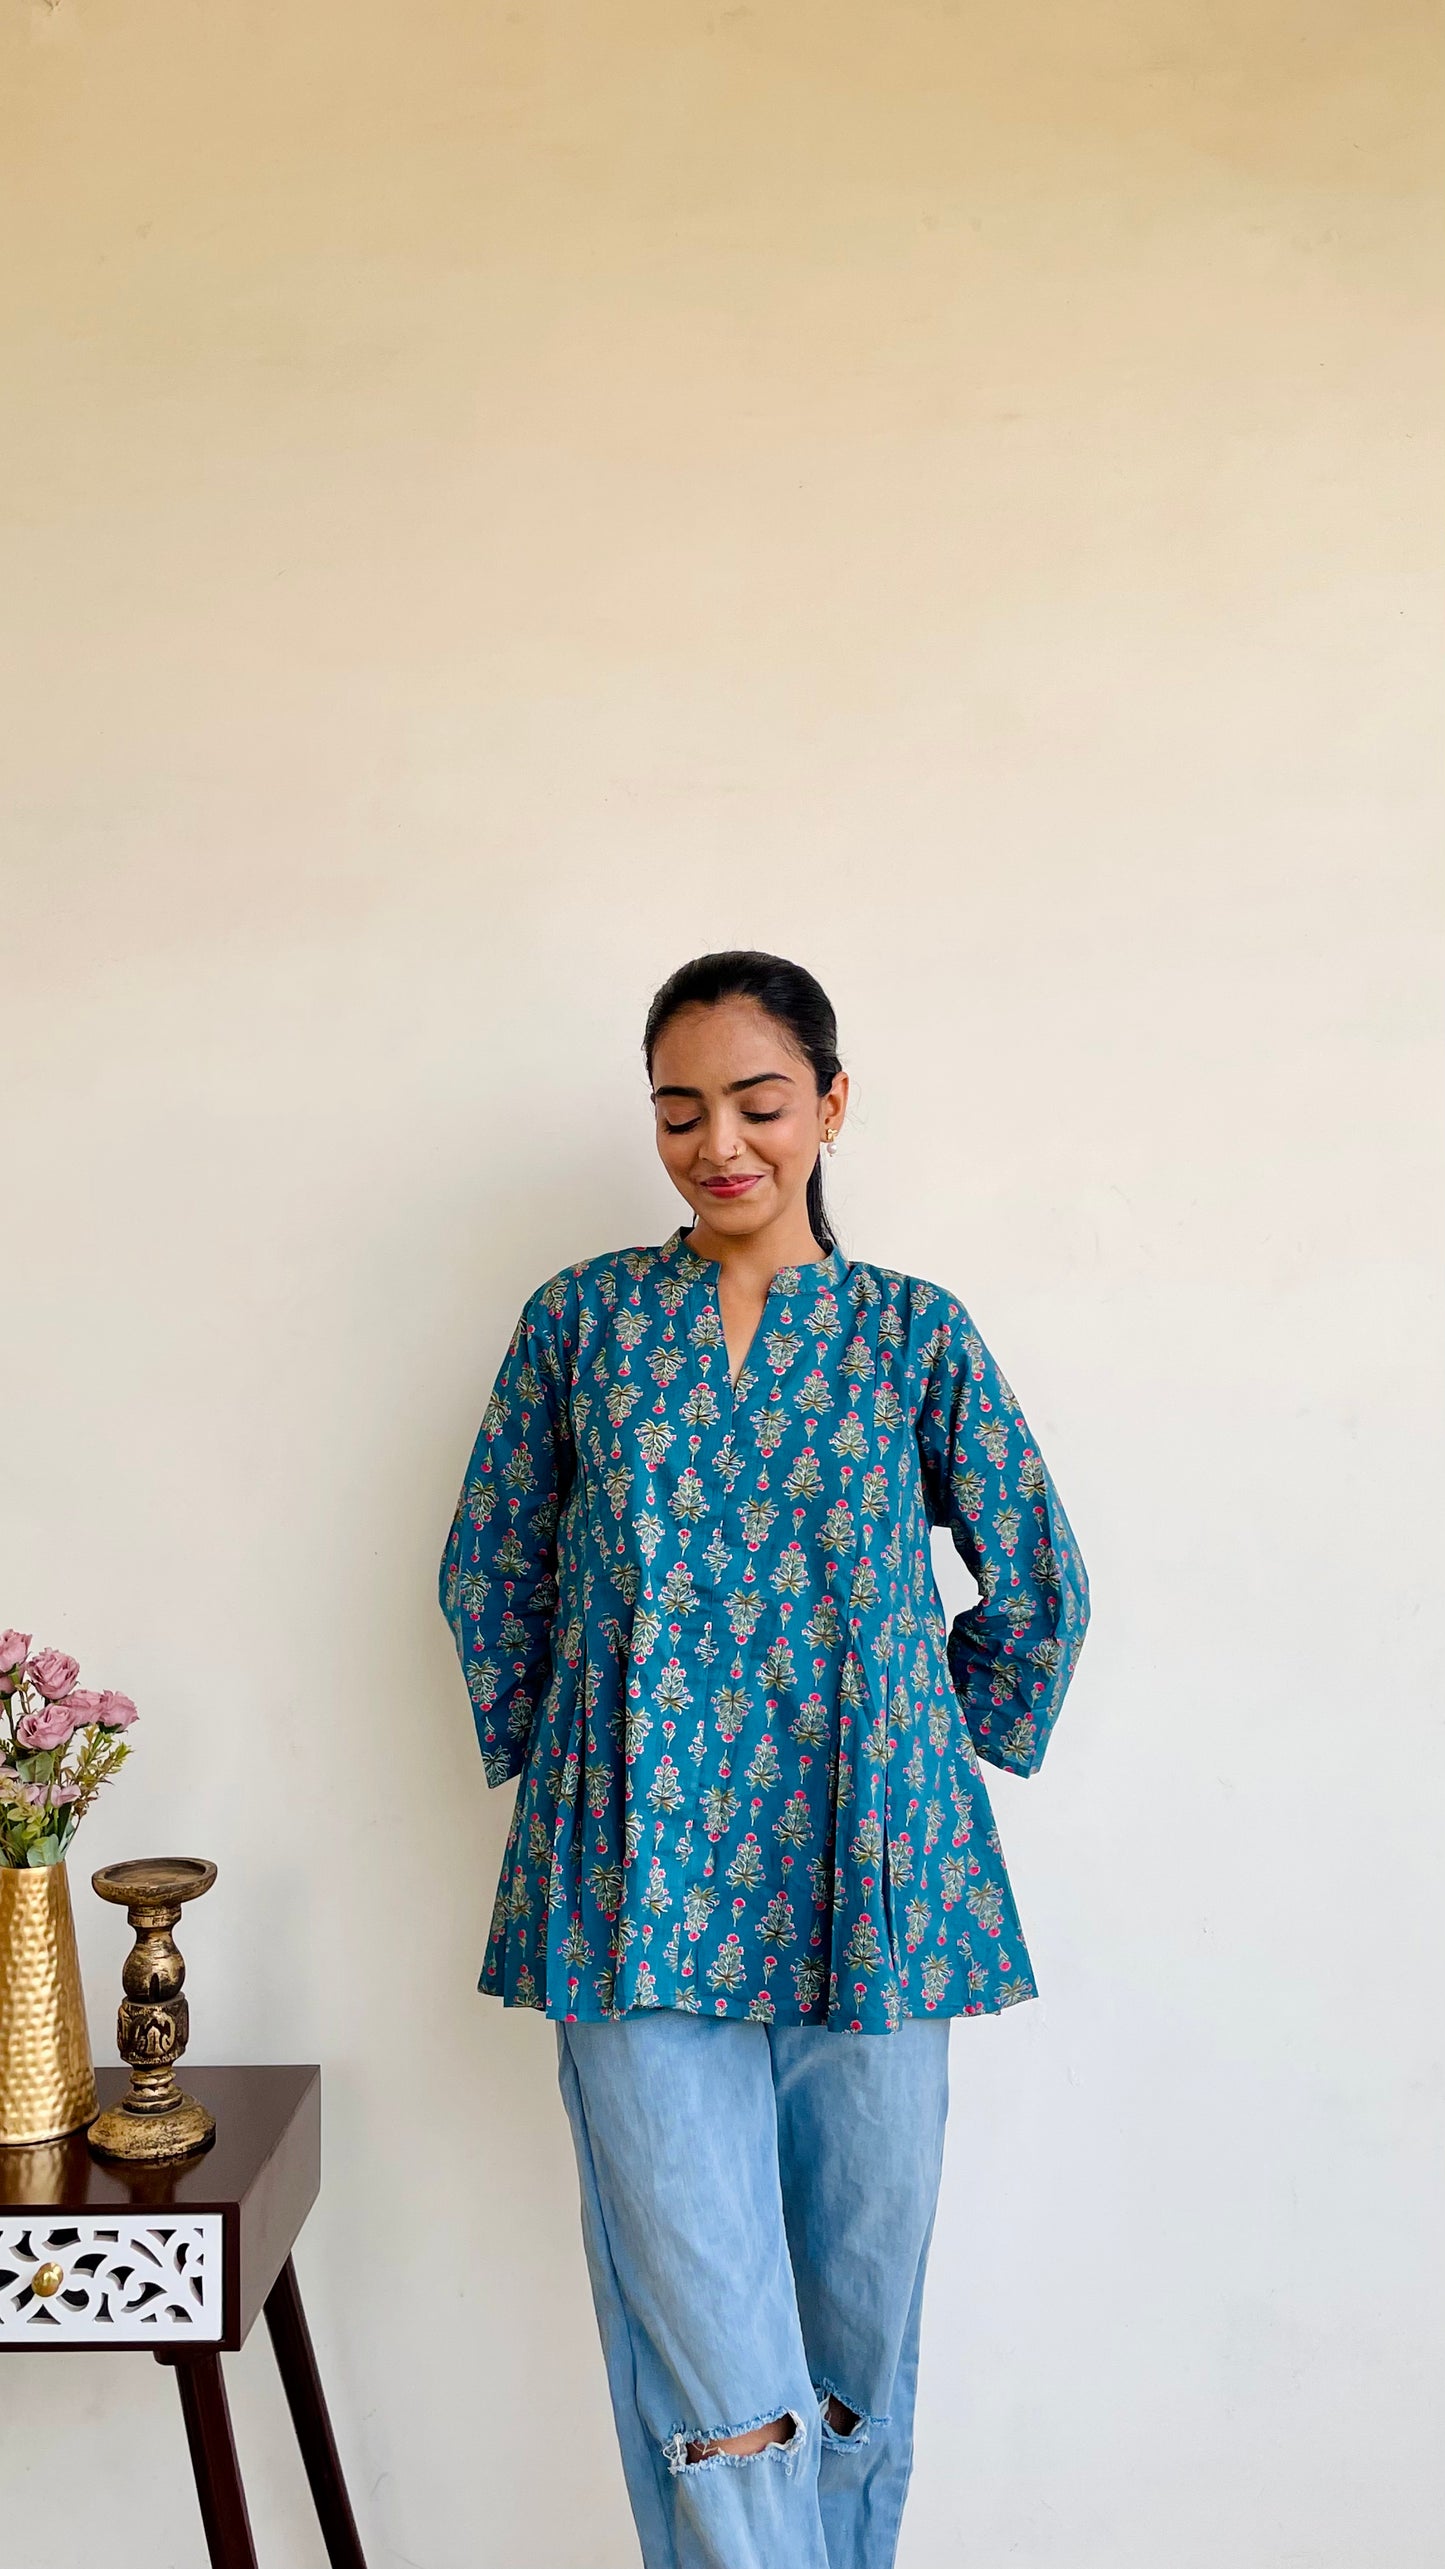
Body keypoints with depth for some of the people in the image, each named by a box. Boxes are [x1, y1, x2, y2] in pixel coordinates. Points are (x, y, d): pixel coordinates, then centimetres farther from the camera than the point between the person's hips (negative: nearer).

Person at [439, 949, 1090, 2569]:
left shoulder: (915, 1333, 5)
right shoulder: (579, 1321, 6)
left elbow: (1036, 1589, 12)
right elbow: (489, 1572, 13)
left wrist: (948, 1760, 10)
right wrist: (550, 1762, 9)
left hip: (866, 1893, 1)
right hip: (643, 1901, -1)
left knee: (857, 2337, 10)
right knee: (710, 2374, -4)